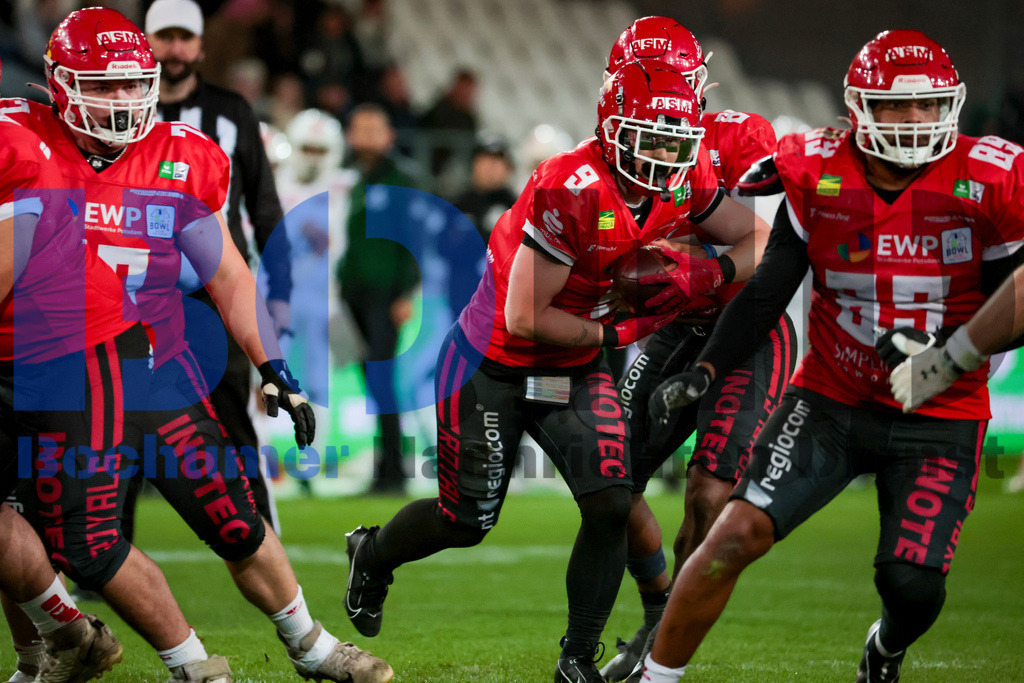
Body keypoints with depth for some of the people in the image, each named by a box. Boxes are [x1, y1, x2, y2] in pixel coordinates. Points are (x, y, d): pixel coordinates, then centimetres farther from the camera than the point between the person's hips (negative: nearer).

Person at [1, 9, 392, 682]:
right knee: (92, 550, -8)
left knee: (238, 526, 5)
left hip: (163, 374, 2)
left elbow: (229, 278, 6)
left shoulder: (181, 161, -2)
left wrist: (276, 371, 1)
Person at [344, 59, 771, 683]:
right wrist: (614, 333, -20)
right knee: (466, 523, 7)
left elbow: (761, 238, 3)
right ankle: (373, 556, 39)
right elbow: (525, 319, -28)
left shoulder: (687, 183, -11)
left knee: (611, 507, -9)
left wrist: (706, 275, -16)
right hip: (495, 365, -5)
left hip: (576, 372, 5)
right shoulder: (570, 191, -32)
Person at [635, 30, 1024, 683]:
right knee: (738, 533, -13)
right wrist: (705, 370, -11)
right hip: (832, 401, 1)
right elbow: (766, 293, 0)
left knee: (913, 582, -12)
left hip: (938, 420, -1)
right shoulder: (819, 177, -5)